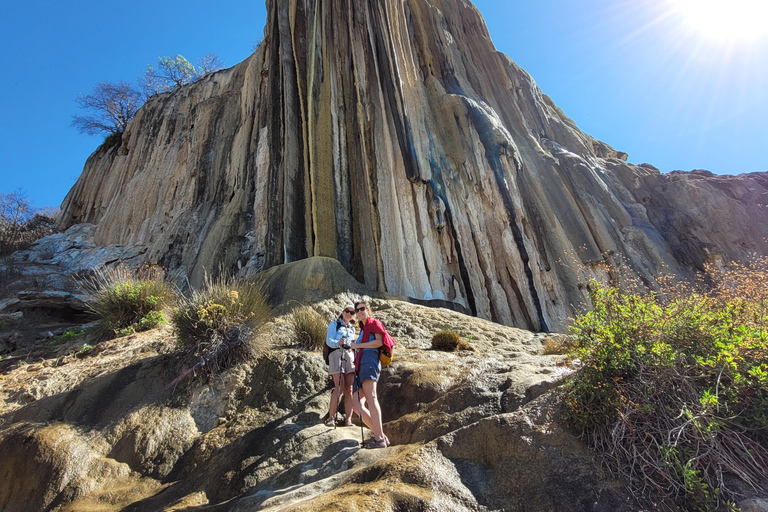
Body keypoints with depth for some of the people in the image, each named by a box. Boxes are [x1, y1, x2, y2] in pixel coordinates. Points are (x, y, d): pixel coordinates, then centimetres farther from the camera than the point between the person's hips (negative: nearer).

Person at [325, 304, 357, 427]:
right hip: (337, 354, -5)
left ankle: (348, 419, -6)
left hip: (350, 356, 5)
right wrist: (337, 343, -24)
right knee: (339, 387, -17)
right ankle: (331, 418, -11)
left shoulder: (352, 328, 26)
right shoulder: (334, 324, 10)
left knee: (349, 389, -5)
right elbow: (329, 341, -3)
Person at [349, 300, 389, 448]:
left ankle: (379, 439, -31)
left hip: (369, 360, -9)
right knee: (357, 404, -5)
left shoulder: (374, 323, 12)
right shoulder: (363, 329, 36)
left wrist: (358, 345, -2)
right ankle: (381, 436, -5)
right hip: (360, 366, 9)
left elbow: (379, 341, -4)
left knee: (370, 397, -25)